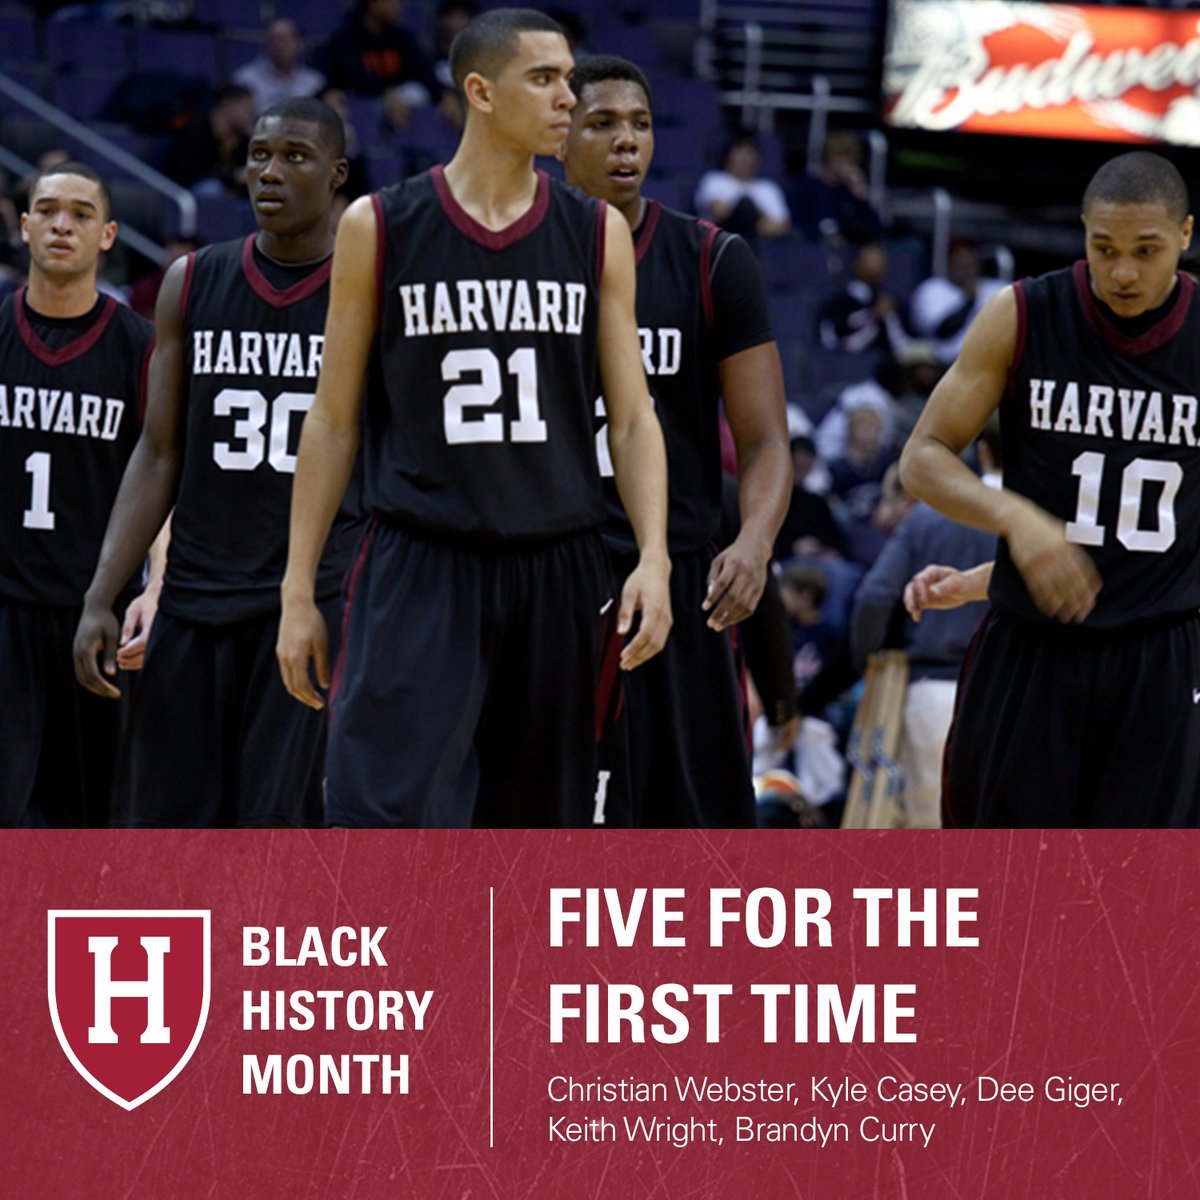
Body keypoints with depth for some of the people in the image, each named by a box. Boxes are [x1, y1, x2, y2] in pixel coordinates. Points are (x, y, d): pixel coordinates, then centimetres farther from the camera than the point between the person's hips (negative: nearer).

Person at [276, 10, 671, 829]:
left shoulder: (598, 235, 5)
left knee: (543, 832, 9)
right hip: (418, 572, -3)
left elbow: (632, 417, 6)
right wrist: (298, 587, 1)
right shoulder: (380, 228, 0)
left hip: (559, 572, 3)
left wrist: (654, 557, -9)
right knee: (381, 820, -15)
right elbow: (334, 421, 4)